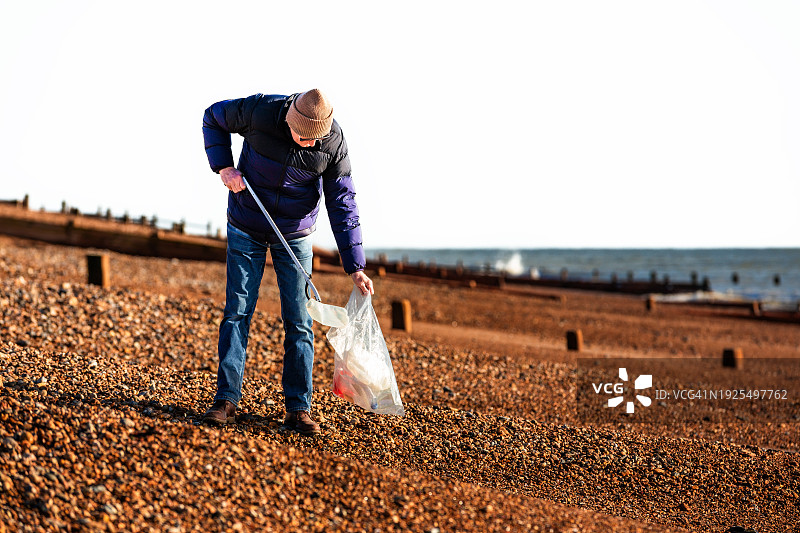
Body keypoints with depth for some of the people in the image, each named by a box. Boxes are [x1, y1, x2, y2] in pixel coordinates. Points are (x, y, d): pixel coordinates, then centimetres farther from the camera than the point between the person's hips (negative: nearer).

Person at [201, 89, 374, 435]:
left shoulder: (334, 142, -20)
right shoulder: (259, 111, -23)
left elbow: (342, 203, -15)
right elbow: (213, 118, -3)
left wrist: (355, 267, -17)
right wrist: (223, 165, -17)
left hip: (295, 236, 0)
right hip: (246, 231, 0)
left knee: (299, 322, -3)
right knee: (237, 312, -3)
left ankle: (299, 408, 3)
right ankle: (226, 400, 2)